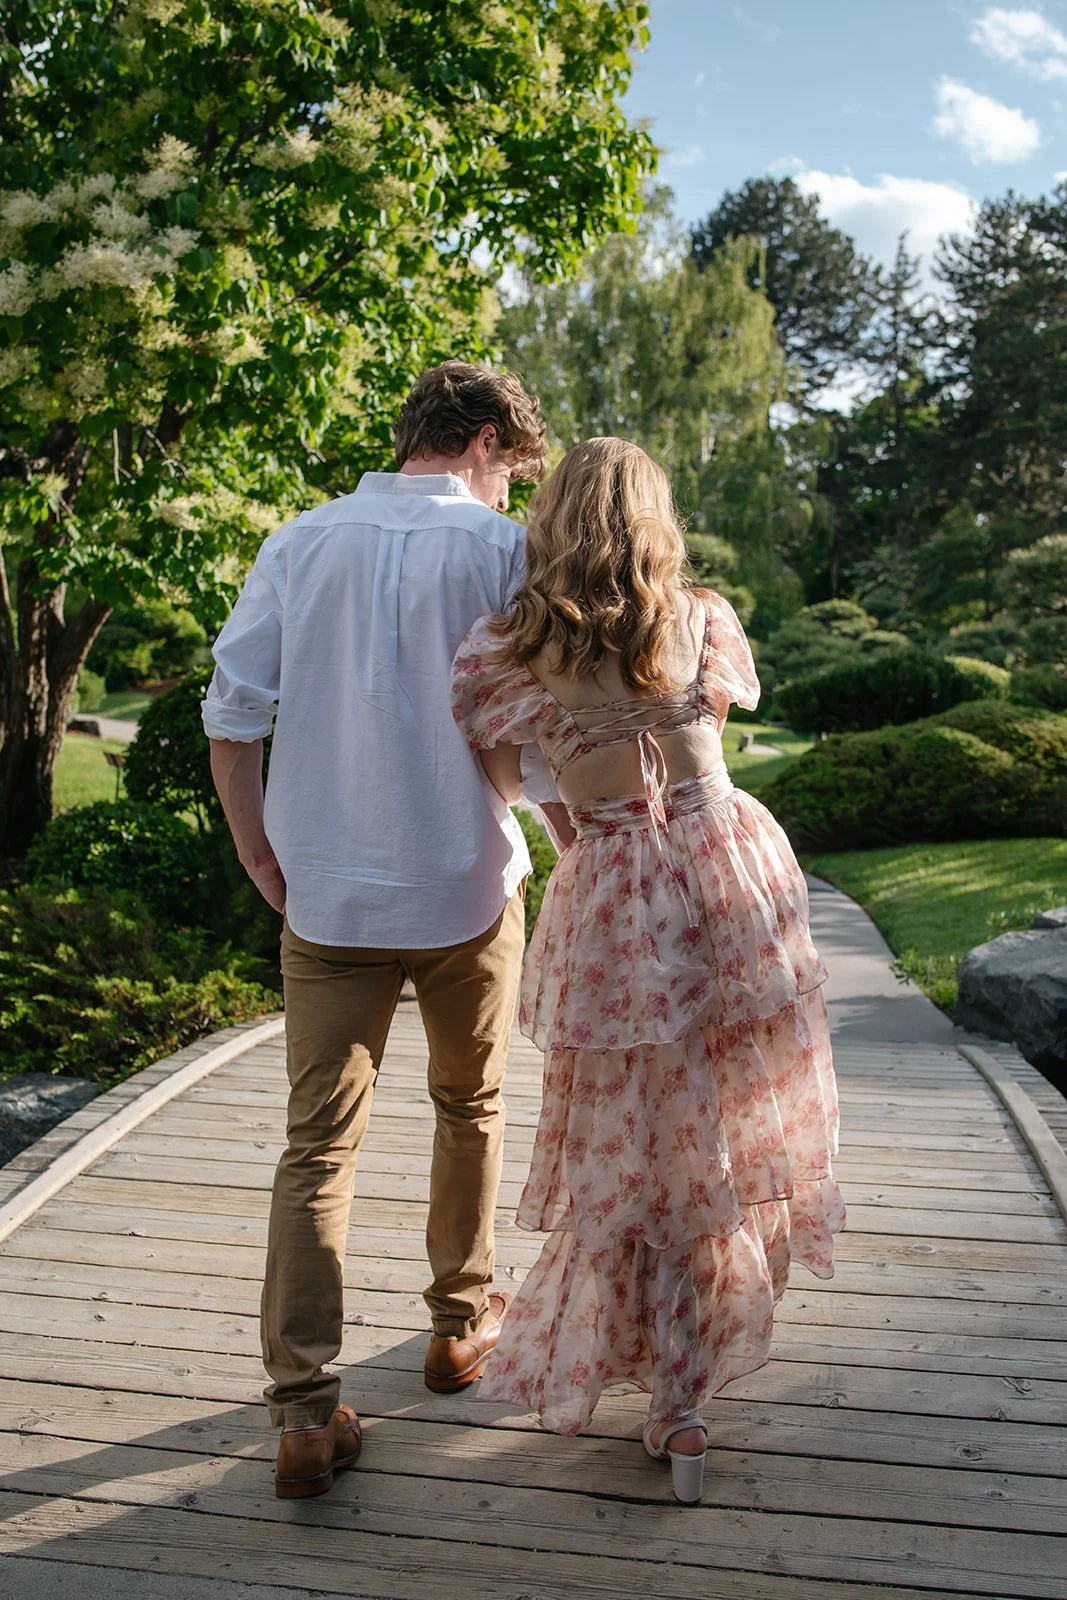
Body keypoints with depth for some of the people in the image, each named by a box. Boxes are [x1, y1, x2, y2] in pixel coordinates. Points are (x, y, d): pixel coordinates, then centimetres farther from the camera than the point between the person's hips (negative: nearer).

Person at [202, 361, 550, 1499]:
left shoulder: (302, 543, 1)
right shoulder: (501, 550, -6)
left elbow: (232, 711, -2)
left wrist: (256, 850, 8)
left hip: (328, 895, 2)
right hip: (468, 889, -1)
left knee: (318, 1144, 5)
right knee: (468, 1108, 20)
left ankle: (305, 1410, 3)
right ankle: (460, 1322, 35)